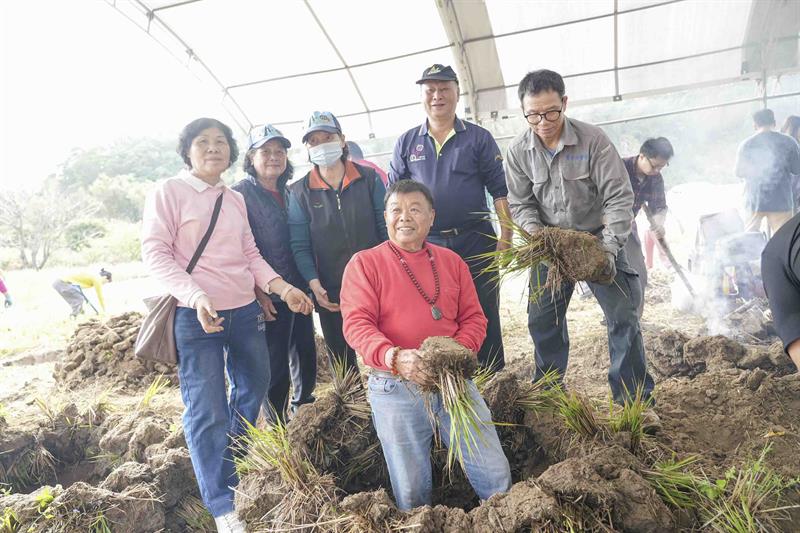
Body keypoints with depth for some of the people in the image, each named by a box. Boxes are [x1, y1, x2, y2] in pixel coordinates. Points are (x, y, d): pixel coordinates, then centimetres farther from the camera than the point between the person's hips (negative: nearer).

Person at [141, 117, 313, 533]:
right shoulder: (168, 192, -5)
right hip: (196, 316, -7)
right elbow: (155, 253, -12)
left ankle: (235, 469, 46)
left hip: (245, 311, 7)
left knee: (253, 390, 20)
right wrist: (195, 295, -26)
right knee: (207, 411, -3)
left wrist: (284, 289, 2)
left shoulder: (235, 200, 13)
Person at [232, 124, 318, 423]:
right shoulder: (240, 195, -8)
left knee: (306, 353, 17)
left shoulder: (289, 193, 13)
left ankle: (304, 406, 38)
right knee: (275, 364, 1)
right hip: (269, 295, -7)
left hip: (300, 290, 7)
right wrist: (258, 291, -17)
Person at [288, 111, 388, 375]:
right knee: (343, 364, 14)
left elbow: (386, 229, 2)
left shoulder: (369, 179, 3)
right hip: (330, 294, 1)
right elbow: (300, 246, -1)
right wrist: (314, 284, -15)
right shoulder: (299, 192, 3)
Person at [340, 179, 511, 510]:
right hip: (395, 388, -2)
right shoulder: (363, 264, 0)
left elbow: (473, 317, 8)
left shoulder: (452, 262, 11)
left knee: (497, 475, 5)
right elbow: (357, 324, -11)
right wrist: (394, 357, -28)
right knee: (411, 493, 8)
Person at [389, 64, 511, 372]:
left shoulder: (478, 138, 3)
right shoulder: (406, 143, 8)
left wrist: (506, 237, -6)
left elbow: (499, 190, 1)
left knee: (483, 316, 6)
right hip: (427, 244, 2)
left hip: (475, 241, -1)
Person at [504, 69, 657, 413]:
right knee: (541, 320, 6)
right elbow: (520, 204, 0)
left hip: (596, 237, -2)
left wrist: (609, 248, -27)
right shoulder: (518, 151, -8)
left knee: (624, 317, -6)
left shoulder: (593, 139, -17)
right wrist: (536, 233, -19)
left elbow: (619, 197, -17)